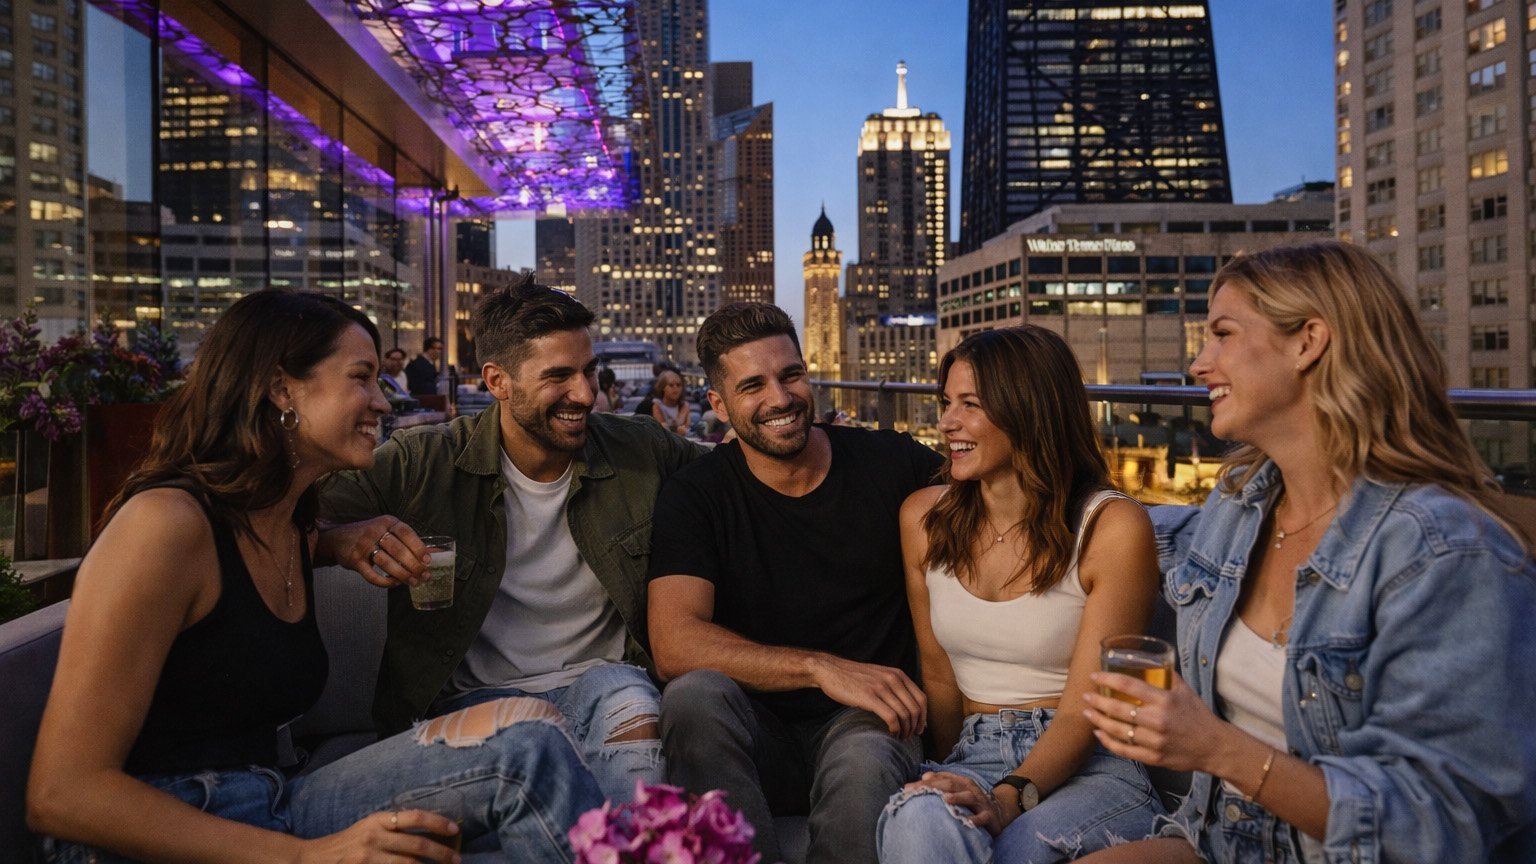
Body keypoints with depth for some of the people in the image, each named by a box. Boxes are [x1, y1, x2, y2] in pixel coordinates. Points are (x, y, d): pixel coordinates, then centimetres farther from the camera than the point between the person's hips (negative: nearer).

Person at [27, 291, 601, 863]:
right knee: (526, 746, -22)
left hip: (270, 816, 8)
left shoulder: (299, 532, 12)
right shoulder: (166, 523, -13)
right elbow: (60, 796, -15)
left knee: (524, 740, -15)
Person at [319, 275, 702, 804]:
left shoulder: (641, 452, 4)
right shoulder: (423, 463, -3)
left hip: (604, 682, 2)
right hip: (474, 697, -1)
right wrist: (342, 538, -29)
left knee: (626, 695, -34)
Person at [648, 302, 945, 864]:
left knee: (866, 755, -35)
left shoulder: (892, 463, 1)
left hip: (867, 724, -1)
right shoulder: (696, 495, -1)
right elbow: (674, 644, -14)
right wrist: (820, 667, -24)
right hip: (755, 736, 1)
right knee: (696, 694, -31)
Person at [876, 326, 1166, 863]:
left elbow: (1083, 709, -12)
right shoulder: (924, 518, 5)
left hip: (1090, 767, -1)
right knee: (920, 819, -34)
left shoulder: (1113, 529, -8)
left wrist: (1009, 799, -27)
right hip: (974, 757, 2)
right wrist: (957, 783, -3)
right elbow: (939, 677, 10)